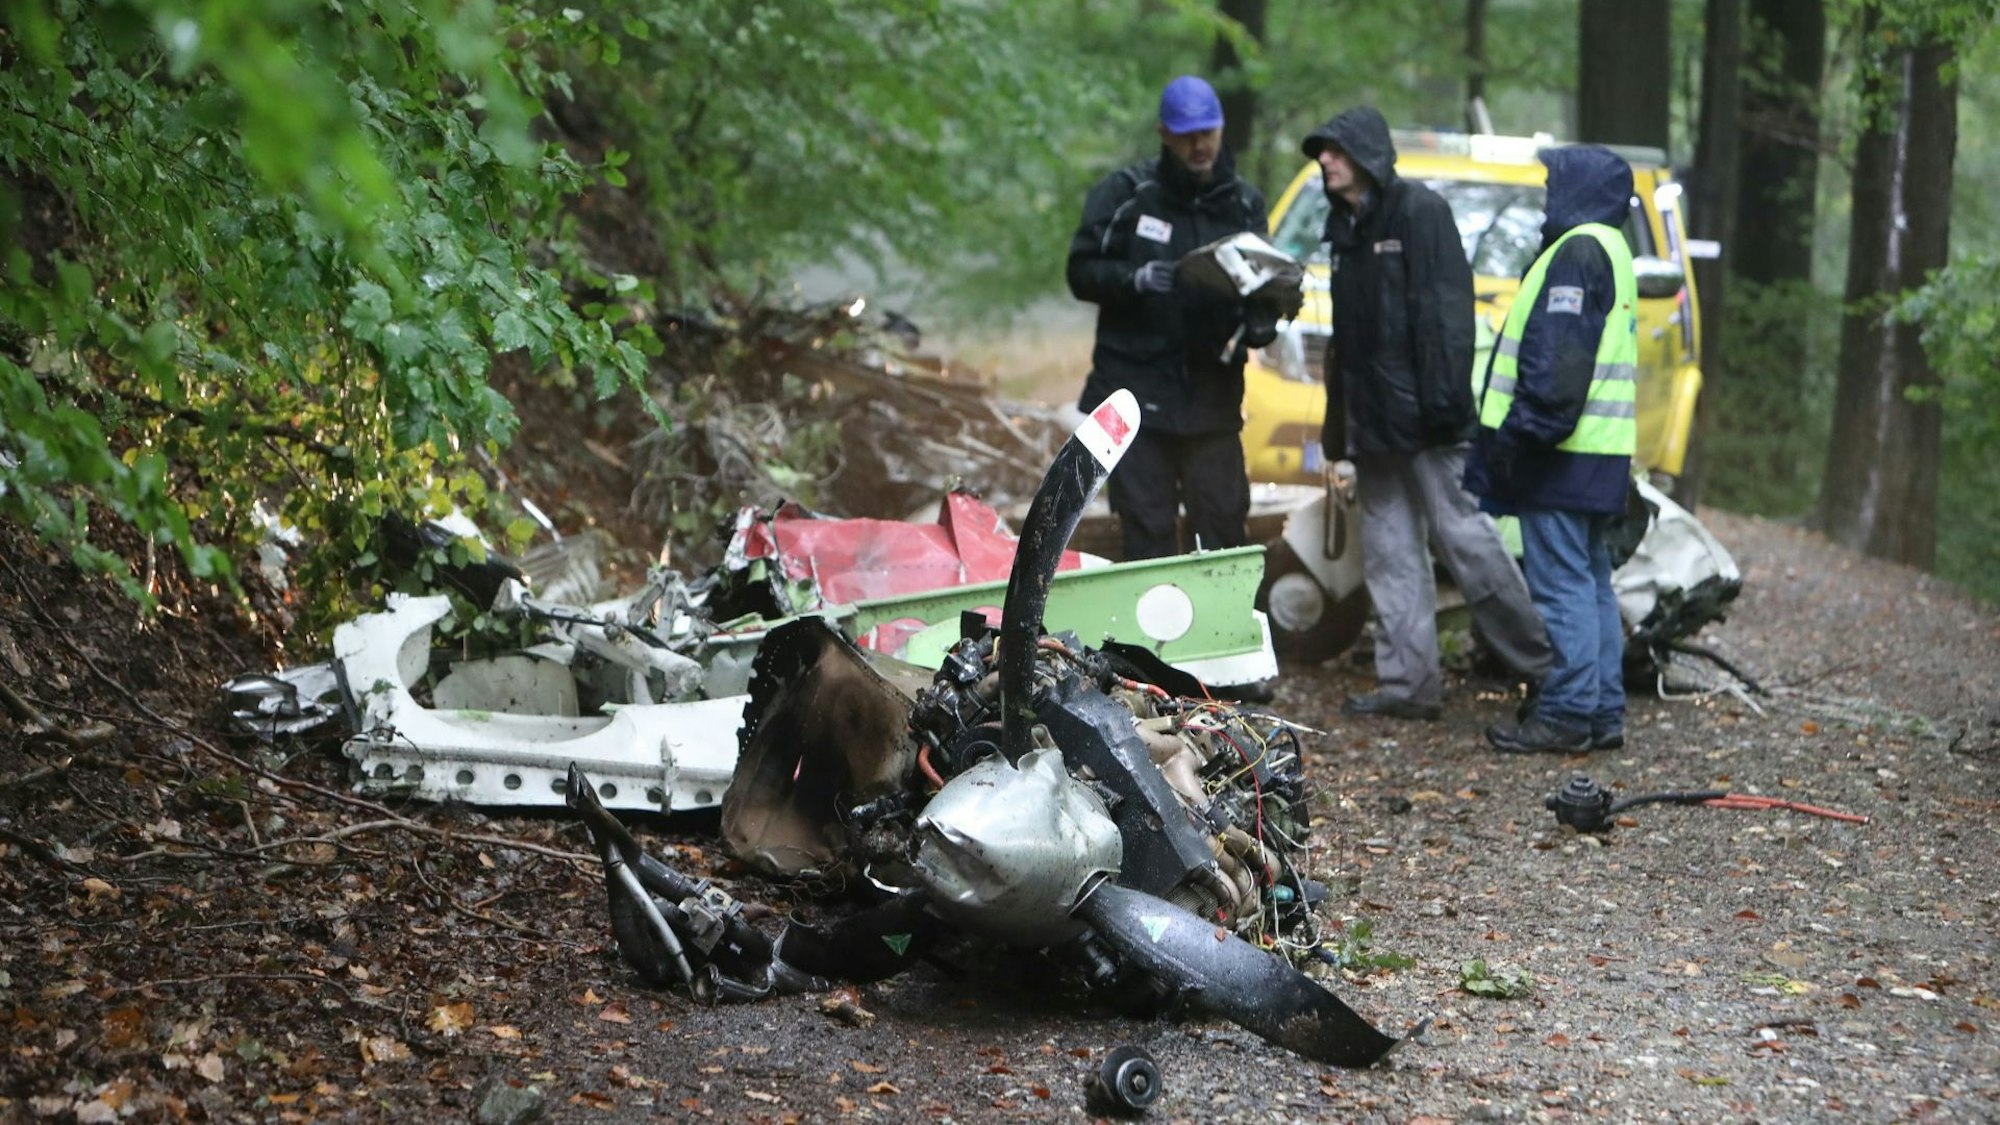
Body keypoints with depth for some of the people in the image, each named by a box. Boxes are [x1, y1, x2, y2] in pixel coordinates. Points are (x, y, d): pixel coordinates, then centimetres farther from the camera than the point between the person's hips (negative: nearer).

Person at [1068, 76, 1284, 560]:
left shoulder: (1244, 204, 6)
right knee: (1147, 530, 0)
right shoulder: (1126, 193, -3)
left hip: (1213, 394, 3)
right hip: (1138, 390, -2)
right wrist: (1135, 279, -23)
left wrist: (1260, 322, -14)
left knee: (1224, 522, 3)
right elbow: (1082, 271, -3)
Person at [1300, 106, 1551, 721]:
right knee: (1389, 553, 7)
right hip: (1373, 420, 9)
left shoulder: (1420, 211, -6)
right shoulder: (1348, 228, 18)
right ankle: (1407, 682, 10)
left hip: (1425, 418, -9)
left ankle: (1545, 664, 3)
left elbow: (1446, 310, -15)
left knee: (1464, 538, -8)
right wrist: (1339, 434, 19)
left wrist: (1444, 398, -23)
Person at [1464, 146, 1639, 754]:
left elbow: (1556, 359, -20)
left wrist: (1520, 433, -20)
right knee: (1591, 582, 12)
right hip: (1599, 453, 10)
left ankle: (1566, 713, -8)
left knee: (1561, 584, -8)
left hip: (1563, 453, -10)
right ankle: (1602, 712, 16)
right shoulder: (1610, 250, 20)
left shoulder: (1578, 252, -12)